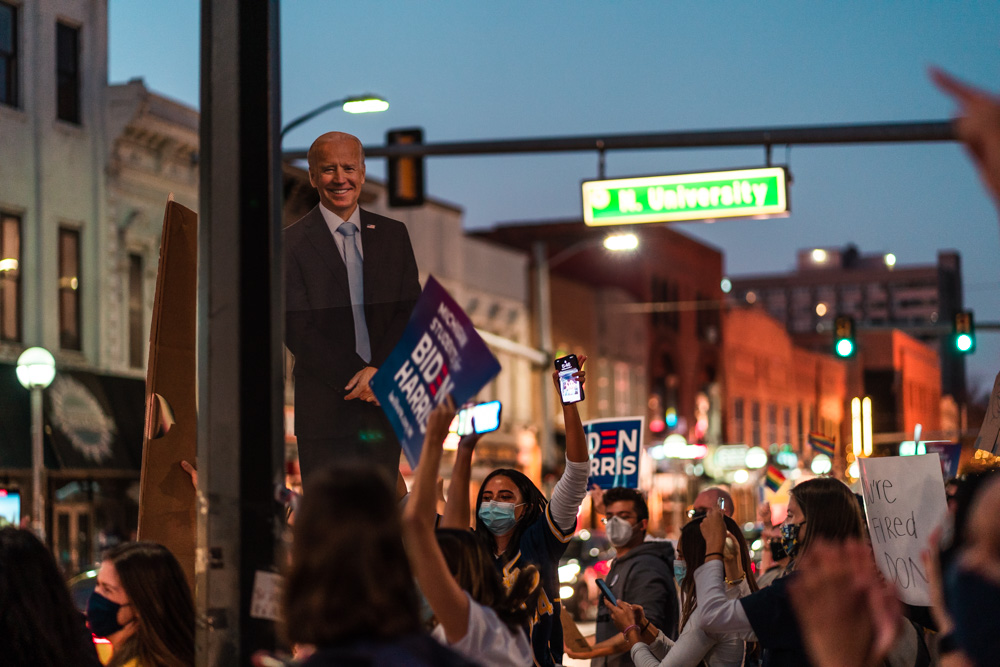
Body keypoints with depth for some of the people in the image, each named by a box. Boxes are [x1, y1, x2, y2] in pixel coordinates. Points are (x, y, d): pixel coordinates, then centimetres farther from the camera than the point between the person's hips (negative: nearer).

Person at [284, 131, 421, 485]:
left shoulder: (393, 234, 12)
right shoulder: (291, 243, -1)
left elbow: (411, 312, 6)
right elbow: (297, 330, -6)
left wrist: (379, 370, -10)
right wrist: (355, 378, -12)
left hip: (384, 404, 3)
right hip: (325, 412, -3)